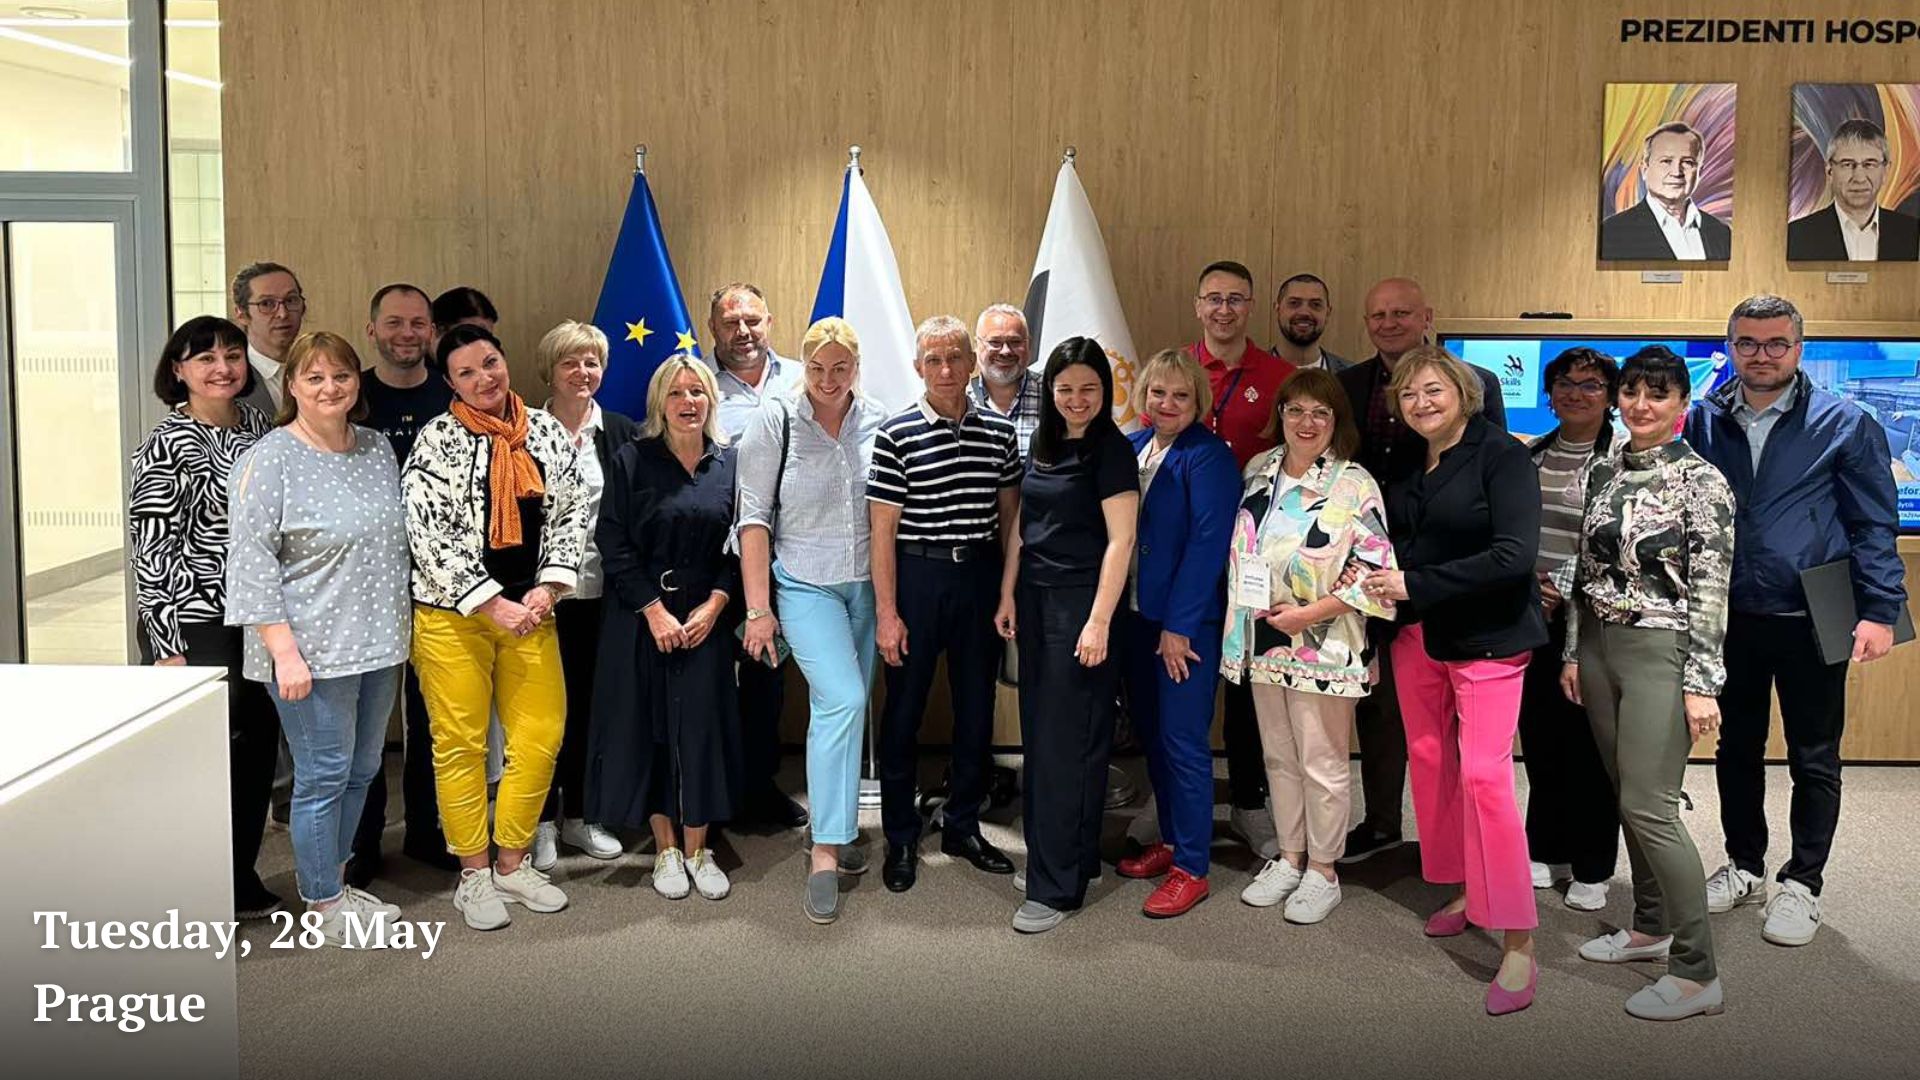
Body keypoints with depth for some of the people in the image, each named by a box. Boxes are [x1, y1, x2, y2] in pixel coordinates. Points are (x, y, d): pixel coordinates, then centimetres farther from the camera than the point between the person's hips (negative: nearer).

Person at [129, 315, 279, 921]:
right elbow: (149, 549, -12)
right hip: (197, 628, -6)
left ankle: (243, 884, 28)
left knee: (257, 754, 13)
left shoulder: (258, 426, 8)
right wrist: (166, 646, -13)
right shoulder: (168, 444, -11)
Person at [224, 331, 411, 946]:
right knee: (324, 775, 1)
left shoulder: (378, 450, 10)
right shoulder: (268, 460, -10)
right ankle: (324, 904, 16)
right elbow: (252, 560, -13)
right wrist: (284, 651, -18)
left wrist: (399, 629, 17)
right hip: (313, 653, -7)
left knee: (361, 771, 15)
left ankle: (332, 881, 31)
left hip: (378, 645, 7)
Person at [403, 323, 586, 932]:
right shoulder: (438, 441, -6)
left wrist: (546, 589, -6)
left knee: (540, 738, 5)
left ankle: (512, 863, 22)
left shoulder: (547, 432, 7)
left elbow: (570, 515, 8)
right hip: (454, 614, -4)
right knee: (460, 745, 2)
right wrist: (493, 605, -15)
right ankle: (473, 876, 16)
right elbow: (429, 536, -12)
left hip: (530, 611, 4)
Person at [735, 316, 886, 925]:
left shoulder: (878, 423, 1)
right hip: (805, 583, -3)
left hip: (868, 585, 3)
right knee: (842, 699, -18)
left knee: (846, 707, 10)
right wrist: (758, 607, -9)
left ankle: (839, 831, 27)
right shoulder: (774, 422, -6)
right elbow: (753, 517, -6)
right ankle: (825, 853, -11)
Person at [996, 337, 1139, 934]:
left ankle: (1057, 886, 3)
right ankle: (1072, 856, 25)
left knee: (1067, 741, -4)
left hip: (1083, 600, -7)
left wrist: (1099, 620, -17)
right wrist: (1008, 595, 12)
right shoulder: (1042, 444, 12)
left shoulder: (1111, 449, -8)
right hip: (1036, 599, 7)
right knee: (1039, 733, 11)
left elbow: (1120, 540, -13)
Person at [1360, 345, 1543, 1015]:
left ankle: (1518, 944, -6)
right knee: (1429, 760, 12)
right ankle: (1464, 891, 29)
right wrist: (1381, 588, -3)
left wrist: (1416, 584, -20)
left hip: (1485, 638, -7)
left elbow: (1514, 555, -20)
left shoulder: (1501, 455, -11)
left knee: (1484, 774, -12)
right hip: (1415, 635, 7)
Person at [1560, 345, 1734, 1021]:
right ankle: (1651, 926, 30)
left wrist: (1702, 684, -15)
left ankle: (1697, 973, 0)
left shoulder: (1701, 480, -10)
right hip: (1599, 645, 6)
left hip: (1660, 652, -6)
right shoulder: (1604, 470, 9)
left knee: (1649, 807, -9)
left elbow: (1711, 590, -12)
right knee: (1628, 797, 14)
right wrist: (1573, 652, 13)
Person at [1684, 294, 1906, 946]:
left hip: (1810, 622, -3)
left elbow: (1874, 525, -5)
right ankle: (1745, 868, 32)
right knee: (1737, 750, 15)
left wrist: (1879, 611, -11)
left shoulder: (1845, 424, -5)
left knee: (1814, 760, 8)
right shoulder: (1705, 421, 3)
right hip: (1729, 617, 3)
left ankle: (1802, 885, 23)